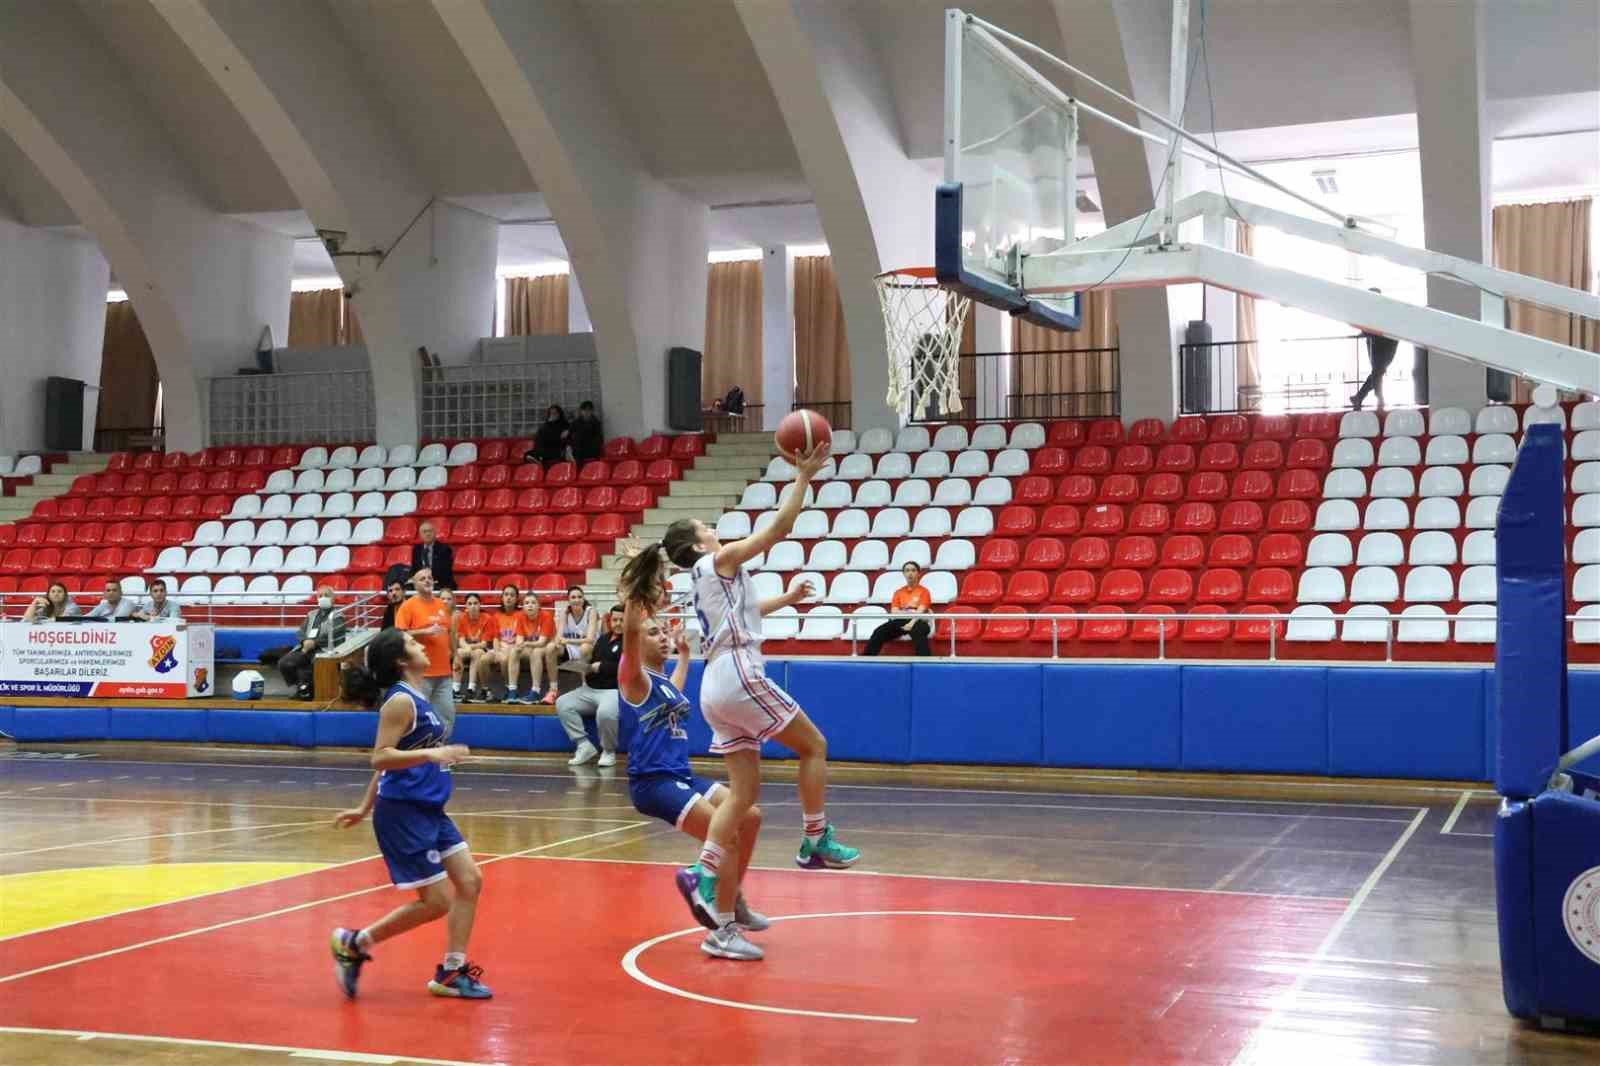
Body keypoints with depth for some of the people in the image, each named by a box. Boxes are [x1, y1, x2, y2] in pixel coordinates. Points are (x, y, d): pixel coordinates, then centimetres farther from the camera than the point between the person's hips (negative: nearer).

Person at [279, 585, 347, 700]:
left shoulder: (337, 616, 4)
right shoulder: (312, 615, 24)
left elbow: (334, 637, -9)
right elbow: (300, 633, 16)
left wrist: (314, 642, -15)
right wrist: (305, 641, -8)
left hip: (324, 650, -6)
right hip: (306, 648, 6)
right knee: (283, 663, -17)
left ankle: (305, 688, -3)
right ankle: (301, 686, -1)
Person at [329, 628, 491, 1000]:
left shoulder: (416, 698, 12)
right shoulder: (401, 700, -15)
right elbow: (381, 758, -21)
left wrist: (366, 808, 22)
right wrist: (431, 753, -32)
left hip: (429, 809, 9)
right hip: (403, 812, -9)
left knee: (470, 881, 5)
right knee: (436, 902, -4)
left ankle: (451, 972, 13)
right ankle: (354, 943, 10)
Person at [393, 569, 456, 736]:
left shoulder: (441, 604, 13)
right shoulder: (408, 605, -5)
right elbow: (399, 634, -12)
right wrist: (426, 631, -19)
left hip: (443, 671, 6)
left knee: (448, 713, 6)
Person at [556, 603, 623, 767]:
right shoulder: (603, 638, 22)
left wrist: (601, 667, -12)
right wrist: (587, 668, 4)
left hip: (615, 690, -8)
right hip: (590, 689, 8)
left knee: (605, 713, -39)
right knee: (562, 704, -12)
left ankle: (609, 751, -11)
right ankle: (584, 746, -10)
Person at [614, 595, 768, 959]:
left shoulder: (663, 680, 16)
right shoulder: (634, 677, -8)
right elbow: (630, 630, -27)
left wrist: (684, 653, 50)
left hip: (681, 776, 9)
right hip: (652, 782, -9)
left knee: (749, 816, 7)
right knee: (727, 836, -18)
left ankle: (732, 901, 22)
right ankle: (720, 933, -8)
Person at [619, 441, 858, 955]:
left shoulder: (704, 579, 21)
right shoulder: (720, 560, -4)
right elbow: (779, 527, -8)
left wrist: (787, 598, 41)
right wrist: (803, 477, -3)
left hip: (717, 689, 9)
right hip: (739, 676, -9)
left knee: (744, 791, 6)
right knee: (813, 745, 6)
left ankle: (706, 875, -1)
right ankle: (816, 842, 9)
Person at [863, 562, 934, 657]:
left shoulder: (923, 591, 11)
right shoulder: (898, 592, 23)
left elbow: (921, 611, -5)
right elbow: (894, 612, 10)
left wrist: (912, 623, -26)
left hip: (917, 622, -4)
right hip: (900, 622, 4)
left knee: (918, 632, -42)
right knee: (878, 632, -24)